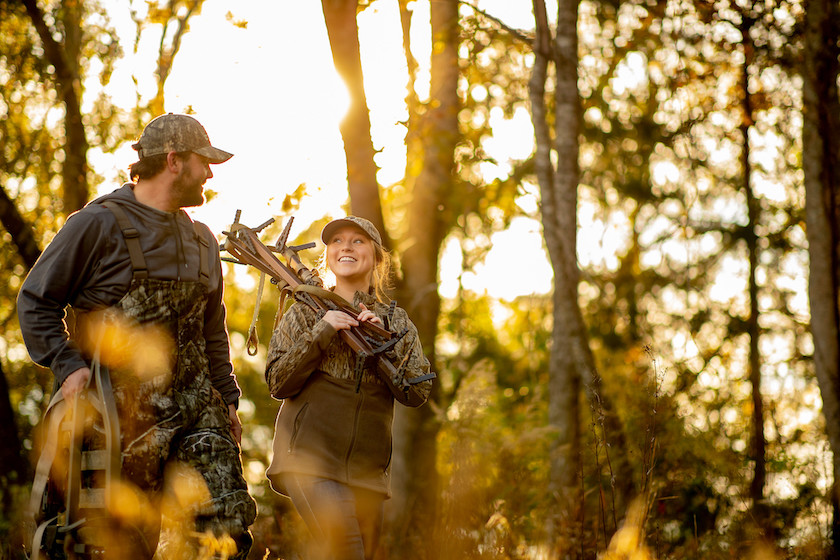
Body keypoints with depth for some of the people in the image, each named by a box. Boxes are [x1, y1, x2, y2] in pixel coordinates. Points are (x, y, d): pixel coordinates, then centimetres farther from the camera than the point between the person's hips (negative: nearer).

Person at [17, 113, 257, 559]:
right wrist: (67, 364, -12)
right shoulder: (99, 224, -3)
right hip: (124, 408, -5)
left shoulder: (202, 239, 18)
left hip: (196, 405, 5)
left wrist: (226, 397, 19)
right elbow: (35, 300, -1)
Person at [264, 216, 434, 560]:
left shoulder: (397, 321, 14)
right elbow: (278, 384, -1)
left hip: (368, 467, 4)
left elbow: (418, 391, 4)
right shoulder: (306, 312, 8)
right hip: (310, 456, -4)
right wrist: (320, 334, -11)